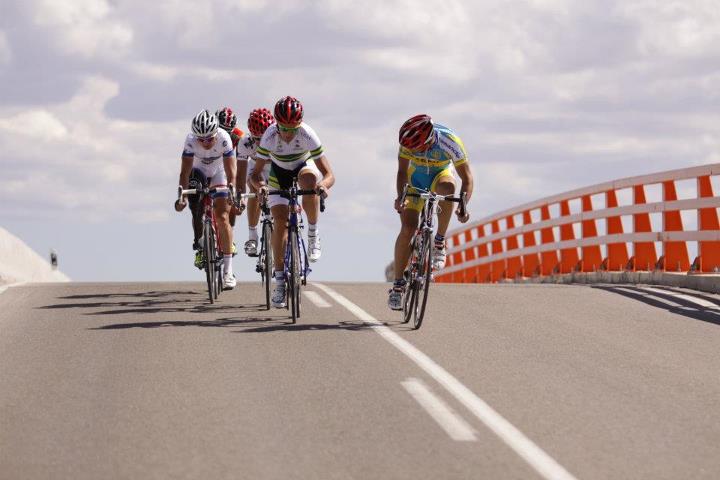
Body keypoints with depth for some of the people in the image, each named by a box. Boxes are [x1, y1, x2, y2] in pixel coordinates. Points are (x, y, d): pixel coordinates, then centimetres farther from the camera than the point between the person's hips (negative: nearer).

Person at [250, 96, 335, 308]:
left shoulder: (307, 135, -33)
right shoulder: (270, 137, -31)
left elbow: (329, 175, -31)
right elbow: (256, 173, -26)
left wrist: (324, 185, -54)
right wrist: (260, 185, -48)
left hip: (304, 167, -1)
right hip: (279, 173, 1)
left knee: (309, 180, -38)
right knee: (280, 221, -14)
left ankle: (313, 233, -17)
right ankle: (280, 279, -5)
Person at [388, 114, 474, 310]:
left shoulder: (449, 141, -34)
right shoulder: (408, 141, -30)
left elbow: (467, 178, -30)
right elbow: (402, 172, -28)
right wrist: (400, 197, -46)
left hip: (440, 176, -1)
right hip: (415, 178, 1)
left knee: (447, 186, -39)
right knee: (408, 228, -15)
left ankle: (440, 242, -20)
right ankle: (398, 285, -5)